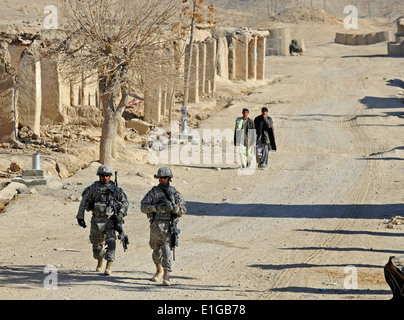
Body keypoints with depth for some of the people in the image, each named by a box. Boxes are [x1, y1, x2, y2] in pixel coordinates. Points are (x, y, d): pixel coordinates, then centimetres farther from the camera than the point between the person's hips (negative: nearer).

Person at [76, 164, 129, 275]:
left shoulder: (115, 189, 0)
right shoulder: (93, 188, 0)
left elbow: (125, 202, 7)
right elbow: (83, 202, 7)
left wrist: (120, 214, -7)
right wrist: (80, 217, 5)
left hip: (110, 220, -2)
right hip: (97, 220, 2)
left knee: (110, 242, -18)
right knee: (97, 244, 11)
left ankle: (109, 266, -19)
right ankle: (100, 262, 37)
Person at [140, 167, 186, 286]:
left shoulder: (175, 193, 7)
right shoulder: (153, 192, 7)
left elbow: (183, 209, 3)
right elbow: (143, 207, -2)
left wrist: (172, 208, -16)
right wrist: (156, 207, -19)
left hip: (169, 225, -2)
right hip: (156, 225, 2)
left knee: (167, 249, -14)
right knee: (156, 250, 12)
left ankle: (167, 276, -18)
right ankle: (159, 270, 38)